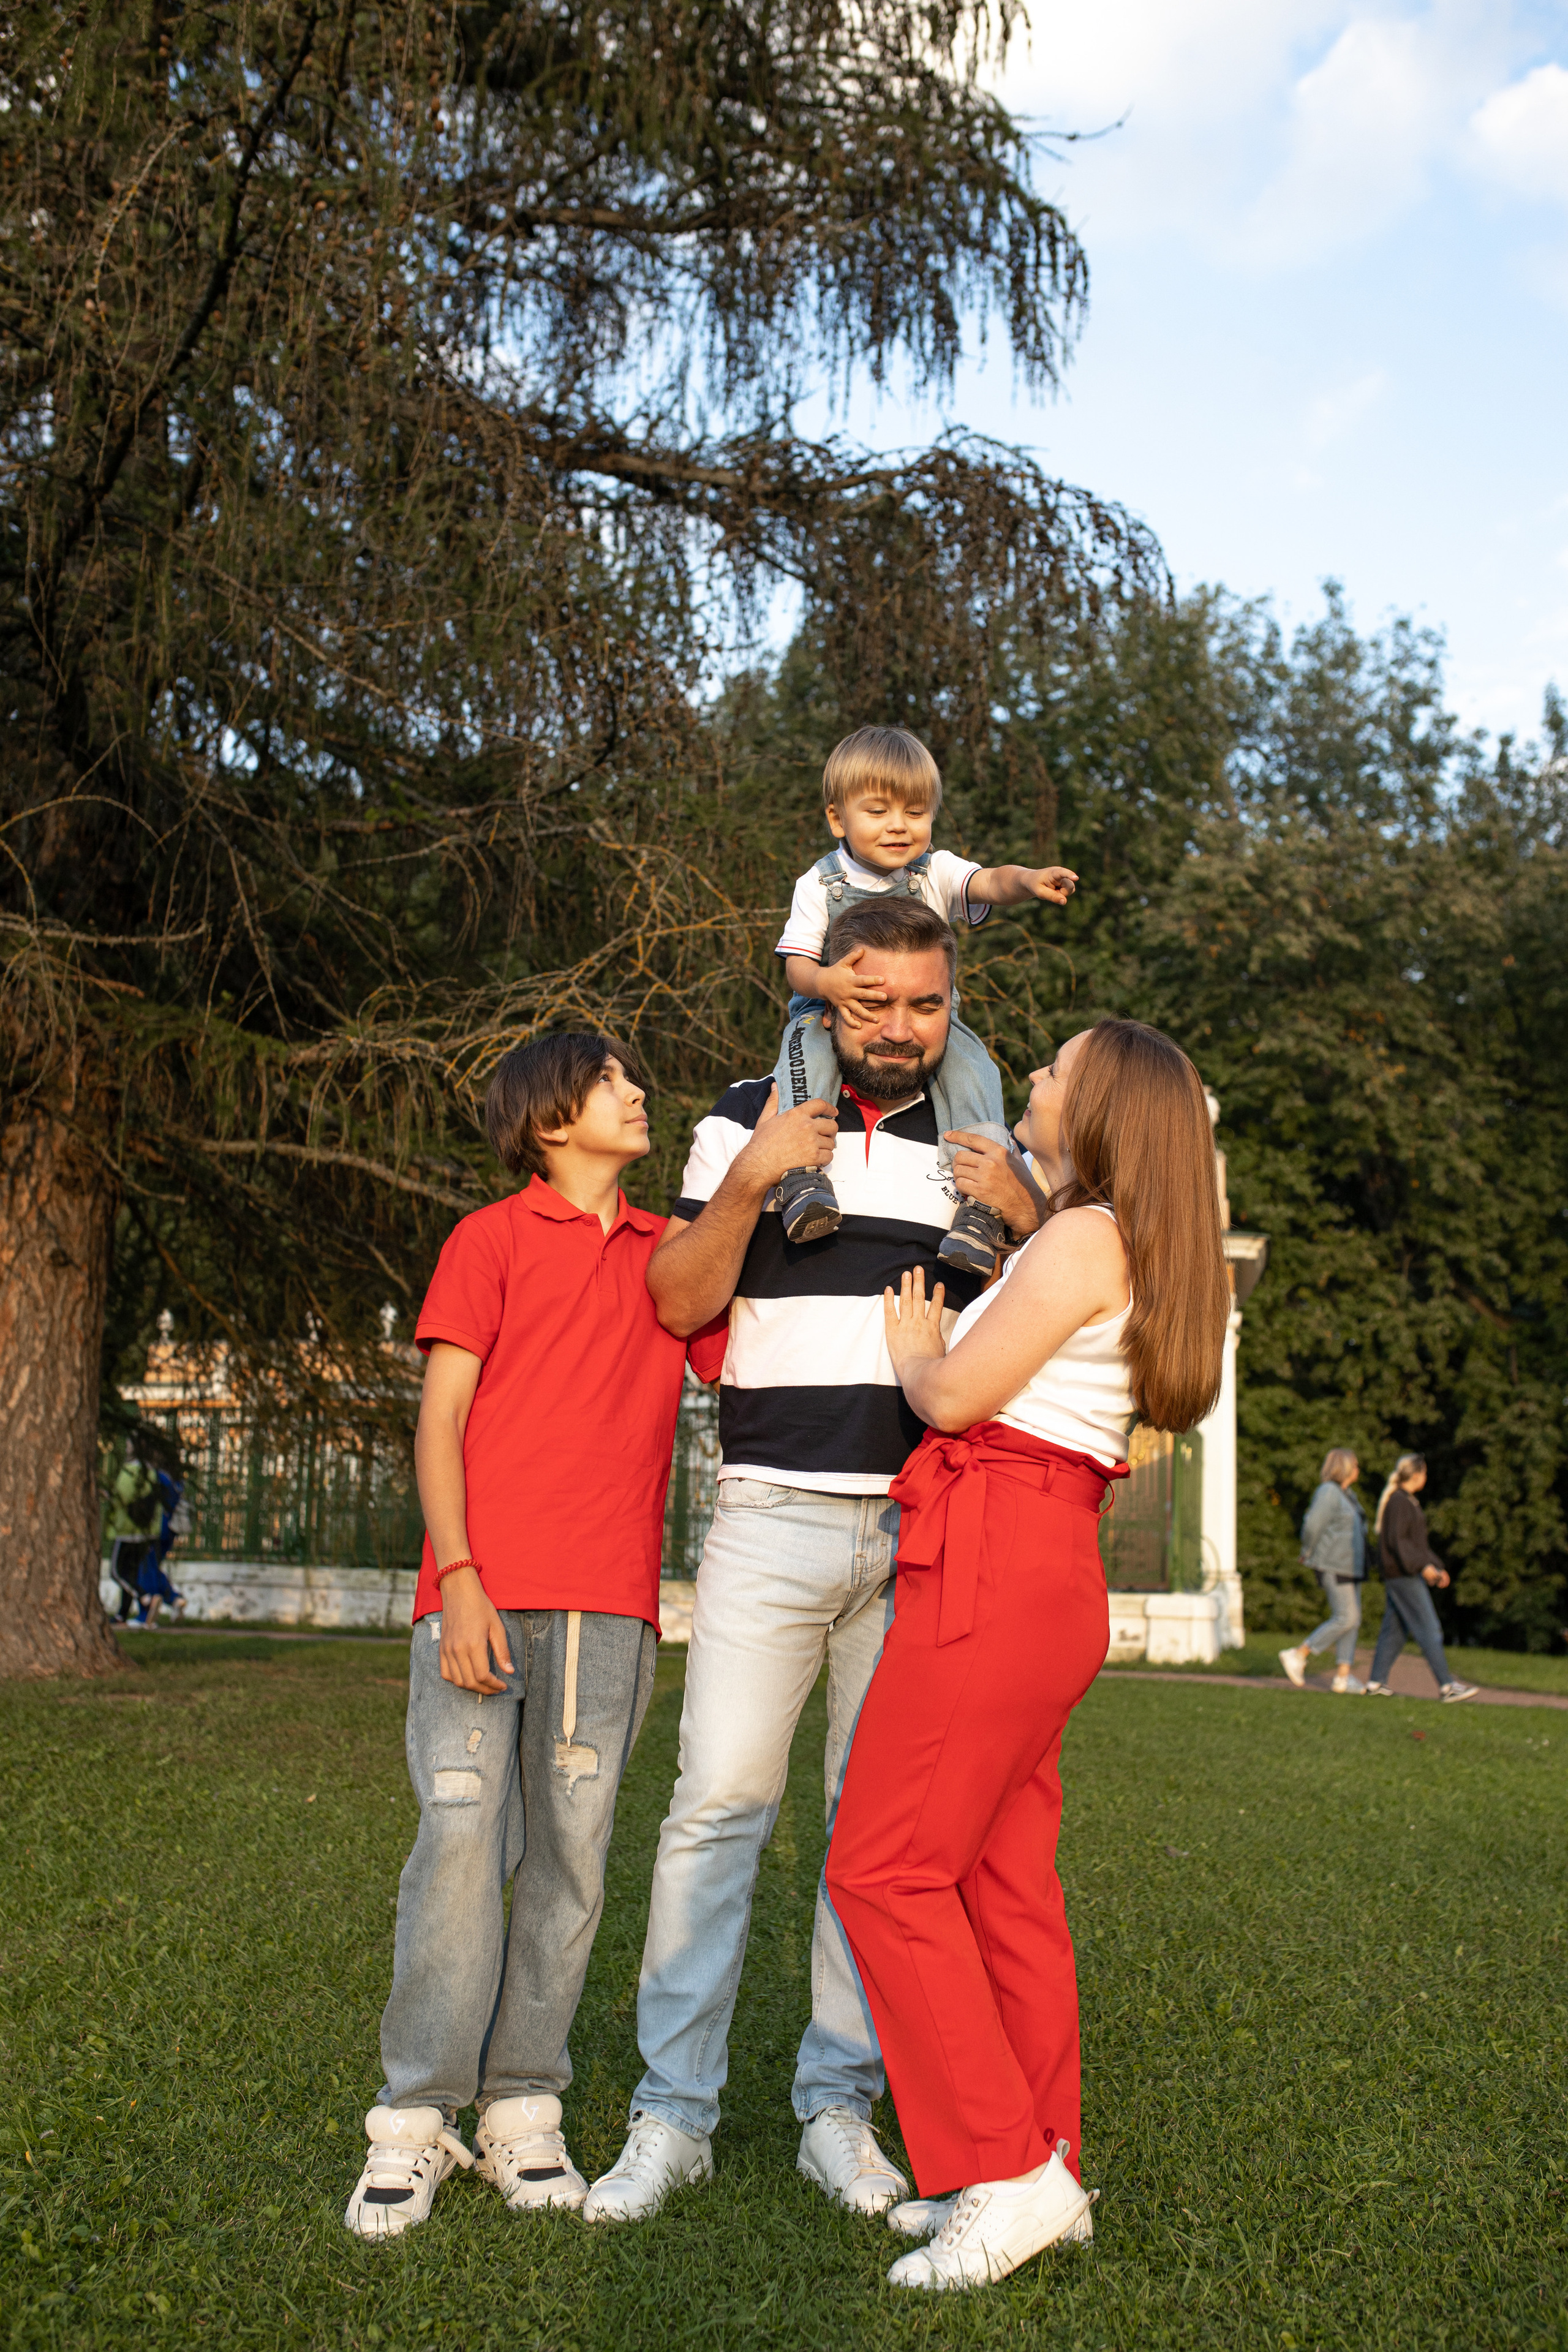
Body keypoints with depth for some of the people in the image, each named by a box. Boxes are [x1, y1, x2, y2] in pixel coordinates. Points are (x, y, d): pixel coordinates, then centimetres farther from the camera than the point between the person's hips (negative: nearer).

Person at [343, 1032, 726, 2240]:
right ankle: (414, 2124, 2)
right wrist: (459, 1576, -10)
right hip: (484, 1594, -3)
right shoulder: (492, 1238, 7)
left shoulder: (672, 1254, 18)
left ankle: (524, 2116, 15)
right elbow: (439, 1420, 0)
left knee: (571, 1860, 4)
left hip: (610, 1607, 3)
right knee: (461, 1839, -9)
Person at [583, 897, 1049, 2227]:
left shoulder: (993, 1147, 12)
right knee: (720, 1803, -5)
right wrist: (750, 1182, -12)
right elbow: (678, 1304, 3)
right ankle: (674, 2112, 6)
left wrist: (1029, 1219, -6)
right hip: (773, 1515, -1)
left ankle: (841, 2104, 17)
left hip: (924, 1529, 2)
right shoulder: (749, 1121, 8)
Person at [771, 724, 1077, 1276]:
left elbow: (991, 882, -22)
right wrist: (825, 982, -34)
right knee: (805, 1044, -33)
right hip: (834, 1012, -1)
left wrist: (1029, 881, -48)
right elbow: (796, 965, -8)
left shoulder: (937, 872, -1)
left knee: (969, 1062, -26)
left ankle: (981, 1196, -31)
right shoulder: (820, 884, -2)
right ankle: (802, 1170, -37)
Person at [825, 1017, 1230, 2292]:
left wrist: (914, 1345, 6)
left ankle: (1006, 2173, -3)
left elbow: (956, 1394, -13)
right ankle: (1044, 2168, 19)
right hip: (1043, 1578, 10)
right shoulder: (1106, 1249, 19)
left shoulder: (1085, 1238, -10)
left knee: (886, 1867, -6)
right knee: (1006, 1879, 12)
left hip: (1000, 1567, -10)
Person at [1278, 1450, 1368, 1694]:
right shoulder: (1328, 1492, -15)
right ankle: (1298, 1655, -7)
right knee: (1346, 1619, -13)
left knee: (1352, 1620, 4)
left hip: (1348, 1567, 10)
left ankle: (1343, 1676, 3)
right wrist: (1307, 1554, -7)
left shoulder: (1346, 1494, 17)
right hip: (1333, 1566, -10)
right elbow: (1312, 1525, -21)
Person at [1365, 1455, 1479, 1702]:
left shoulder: (1406, 1501, 18)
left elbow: (1418, 1542, 23)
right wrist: (1423, 1566, -23)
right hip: (1404, 1576, -10)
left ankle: (1377, 1682, 10)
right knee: (1429, 1630, -8)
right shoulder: (1399, 1502, -15)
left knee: (1394, 1629, 10)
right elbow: (1396, 1540, -22)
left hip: (1400, 1575, 10)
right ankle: (1447, 1685, -6)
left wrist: (1437, 1567, 20)